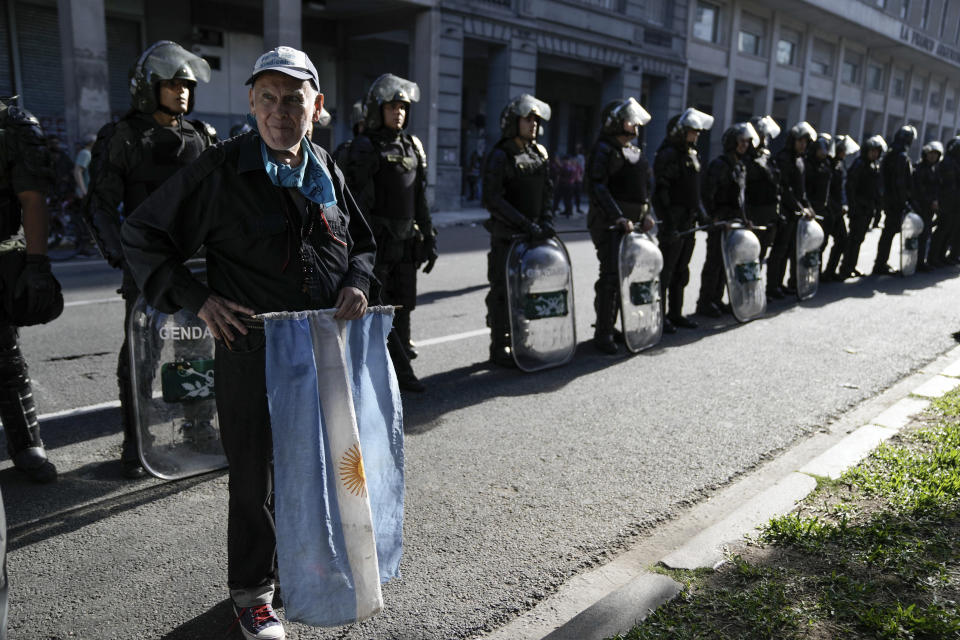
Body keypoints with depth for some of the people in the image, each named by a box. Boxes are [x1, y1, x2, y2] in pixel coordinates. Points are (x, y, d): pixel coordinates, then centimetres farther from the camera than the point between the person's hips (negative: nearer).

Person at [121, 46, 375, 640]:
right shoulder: (222, 169, -9)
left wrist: (358, 282, -3)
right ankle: (251, 589, 27)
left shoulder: (328, 171, 7)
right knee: (254, 474, 7)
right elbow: (142, 235, -3)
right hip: (252, 348, -5)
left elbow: (362, 241, 19)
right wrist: (199, 299, -12)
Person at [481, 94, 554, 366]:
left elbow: (547, 190, 15)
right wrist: (525, 224, -21)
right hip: (506, 235, -6)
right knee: (503, 290, -2)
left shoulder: (539, 153, 12)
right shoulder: (500, 156, -9)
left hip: (534, 234, 6)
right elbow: (493, 200, -17)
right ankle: (499, 347, 8)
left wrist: (546, 220, -2)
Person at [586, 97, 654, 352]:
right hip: (608, 223, -8)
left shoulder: (638, 152, 20)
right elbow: (597, 188, -16)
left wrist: (646, 214, 7)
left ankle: (609, 325, 22)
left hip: (632, 223, 8)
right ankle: (603, 333, -7)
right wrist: (618, 217, -22)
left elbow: (647, 186, 24)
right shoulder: (604, 149, -6)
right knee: (612, 276, -13)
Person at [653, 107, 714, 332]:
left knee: (681, 270, 14)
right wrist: (667, 223, -24)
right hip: (674, 222, -9)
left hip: (689, 221, 9)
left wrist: (701, 213, 20)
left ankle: (675, 313, 23)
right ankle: (659, 315, 2)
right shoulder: (668, 155, -12)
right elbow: (661, 192, -19)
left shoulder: (692, 156, 17)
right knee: (666, 270, -5)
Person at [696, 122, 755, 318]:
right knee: (715, 261, -5)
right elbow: (707, 193, -14)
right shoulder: (719, 164, -10)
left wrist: (743, 219, 16)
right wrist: (714, 216, -16)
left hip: (734, 220, 8)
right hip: (719, 220, -8)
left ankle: (716, 299, 19)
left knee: (726, 261, 10)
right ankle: (704, 302, 2)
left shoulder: (740, 166, 17)